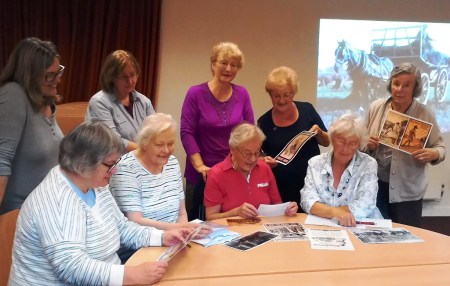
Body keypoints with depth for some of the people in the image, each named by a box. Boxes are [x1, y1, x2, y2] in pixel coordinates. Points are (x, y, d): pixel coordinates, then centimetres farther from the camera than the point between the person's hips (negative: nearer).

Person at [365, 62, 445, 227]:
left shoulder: (425, 114, -7)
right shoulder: (376, 107, -1)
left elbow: (440, 147, -2)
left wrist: (433, 154, -23)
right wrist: (367, 144, -12)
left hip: (408, 190, -2)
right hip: (376, 184, 2)